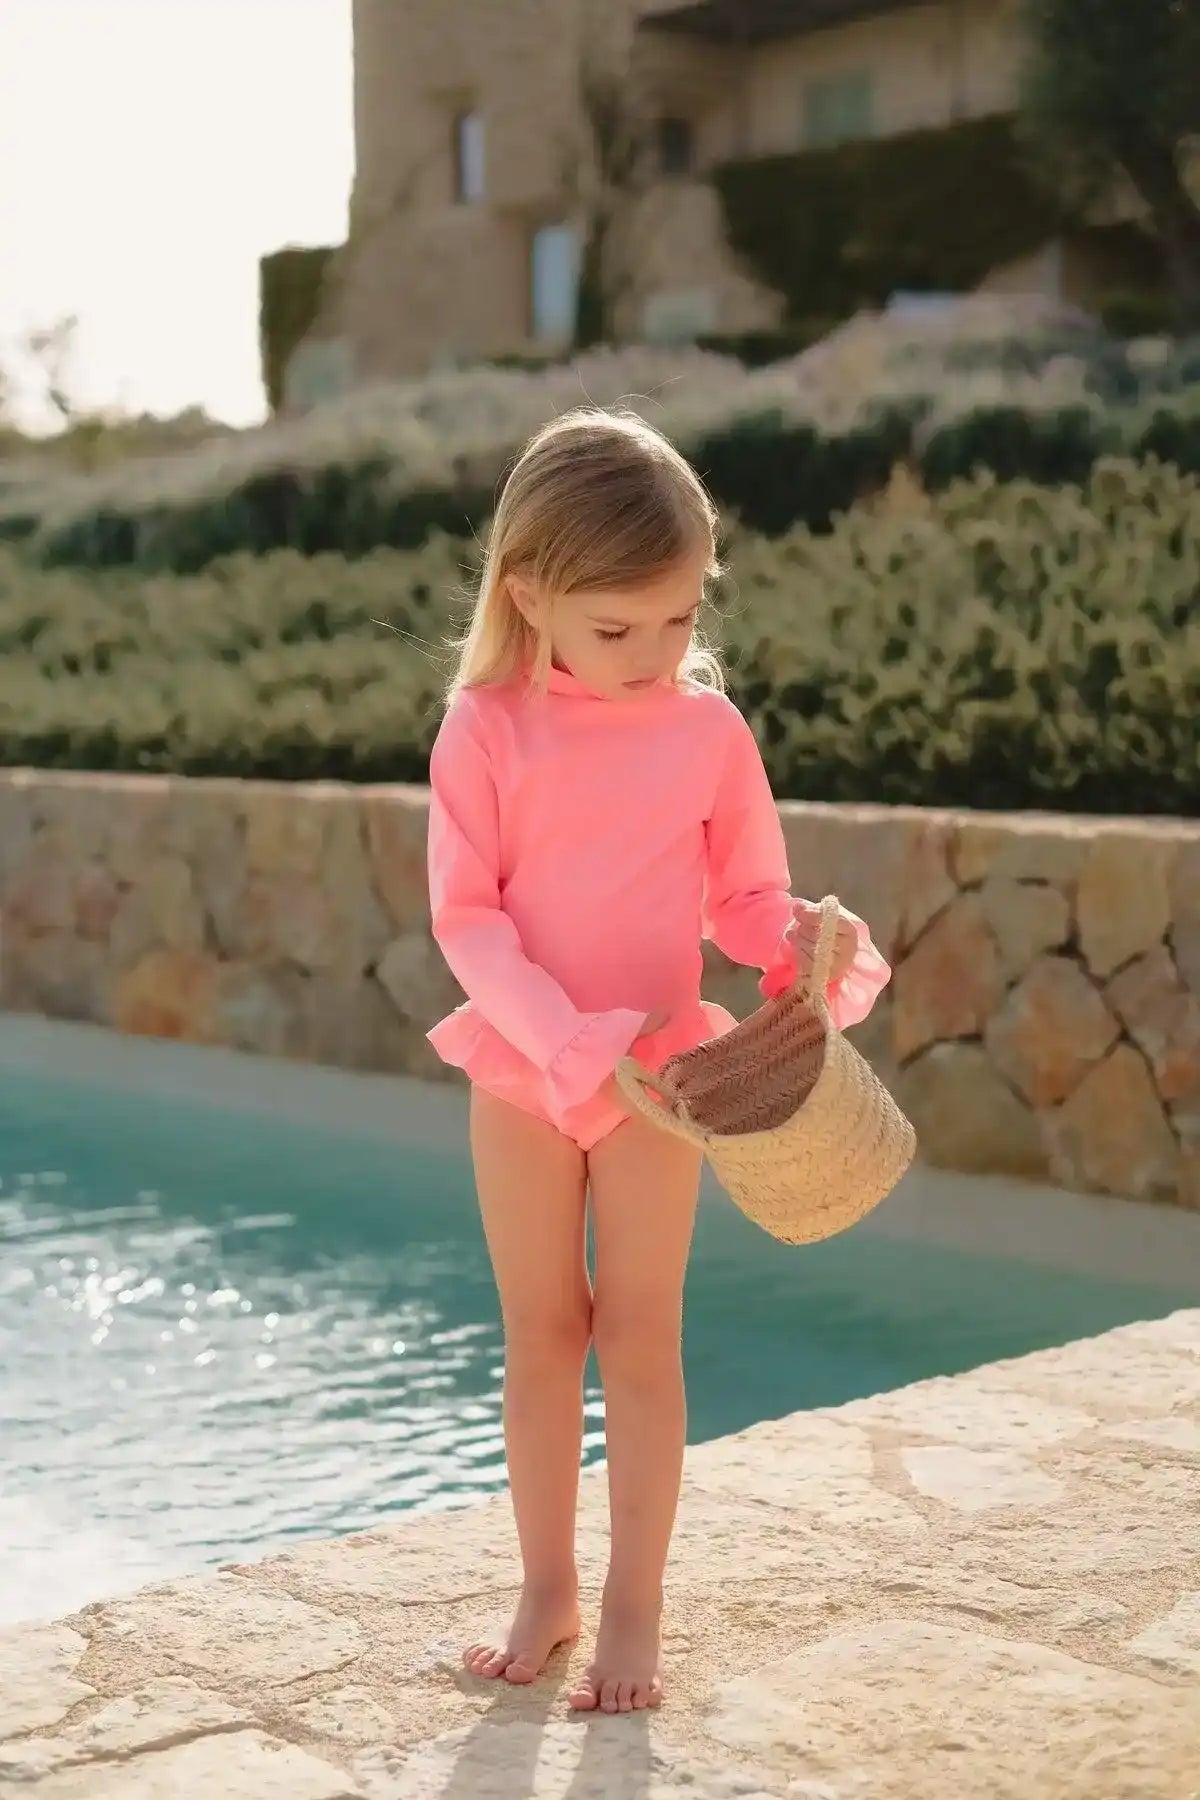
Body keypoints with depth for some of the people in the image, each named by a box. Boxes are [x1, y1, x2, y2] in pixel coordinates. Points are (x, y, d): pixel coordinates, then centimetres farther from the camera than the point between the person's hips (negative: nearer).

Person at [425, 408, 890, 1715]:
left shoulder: (709, 729, -5)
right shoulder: (486, 729, -10)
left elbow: (745, 899, 2)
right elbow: (466, 915, -11)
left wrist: (809, 943, -21)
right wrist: (574, 1041, -21)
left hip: (659, 1070, 0)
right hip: (520, 1071, 0)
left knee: (640, 1338, 6)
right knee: (540, 1334, 11)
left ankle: (634, 1609, 17)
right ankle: (548, 1589, 25)